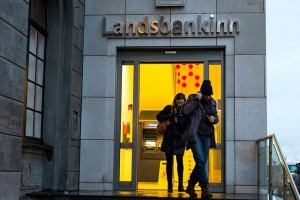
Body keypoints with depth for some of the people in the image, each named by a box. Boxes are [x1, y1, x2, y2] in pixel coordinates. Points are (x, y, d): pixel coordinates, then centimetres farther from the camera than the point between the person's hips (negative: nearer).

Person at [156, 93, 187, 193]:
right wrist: (170, 115, -10)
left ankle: (180, 184, 5)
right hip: (169, 139, 0)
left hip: (179, 139, 0)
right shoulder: (169, 108, 0)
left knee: (180, 161, -5)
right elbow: (159, 116, 1)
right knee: (169, 162, 4)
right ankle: (170, 185, 11)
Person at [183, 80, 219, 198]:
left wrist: (214, 119, -1)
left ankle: (190, 186, 20)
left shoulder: (212, 102, 13)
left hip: (207, 136, 5)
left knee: (202, 162, 6)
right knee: (200, 160, -16)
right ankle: (204, 188, -17)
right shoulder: (193, 98, 0)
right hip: (195, 134, -5)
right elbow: (185, 111, -14)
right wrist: (196, 99, -16)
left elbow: (216, 117, 22)